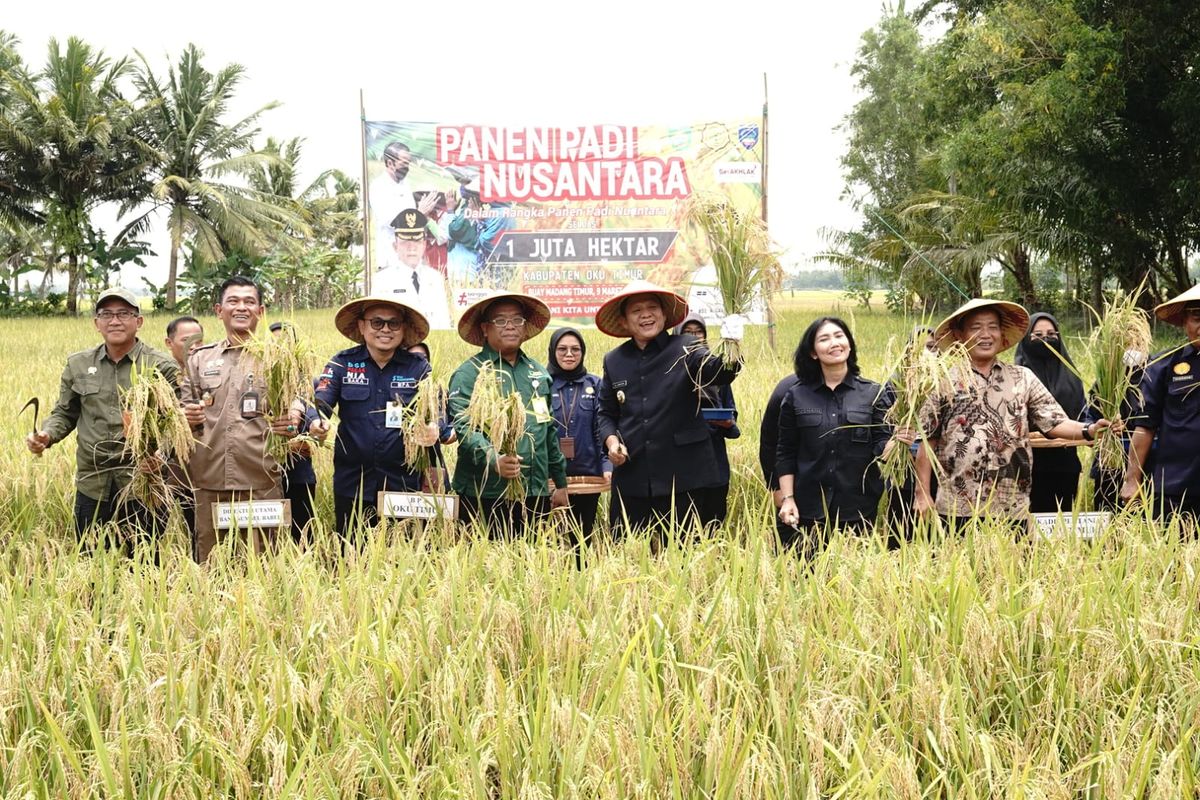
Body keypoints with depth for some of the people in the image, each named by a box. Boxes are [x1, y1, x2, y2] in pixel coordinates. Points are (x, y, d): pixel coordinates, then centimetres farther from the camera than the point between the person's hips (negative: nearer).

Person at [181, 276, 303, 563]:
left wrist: (292, 422, -15)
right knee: (208, 563, 6)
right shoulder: (200, 359, 15)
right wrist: (188, 417, -4)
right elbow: (184, 409, 20)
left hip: (261, 482, -2)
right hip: (208, 480, 2)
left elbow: (296, 404, 8)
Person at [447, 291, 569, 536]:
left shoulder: (538, 373, 18)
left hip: (536, 496, 5)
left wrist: (560, 483, 24)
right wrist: (494, 459, -32)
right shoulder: (468, 374, -2)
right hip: (485, 498, -5)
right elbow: (464, 428, -15)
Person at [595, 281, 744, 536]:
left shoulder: (685, 349, -2)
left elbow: (716, 372, -21)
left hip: (681, 477, -3)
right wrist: (611, 439, -2)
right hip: (631, 479, 3)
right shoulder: (614, 361, 10)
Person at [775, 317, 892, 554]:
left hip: (858, 508, 0)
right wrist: (787, 498, -1)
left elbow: (882, 445, -1)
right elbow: (785, 453, 8)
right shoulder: (797, 396, 6)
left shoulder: (872, 393, 4)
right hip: (809, 508, 0)